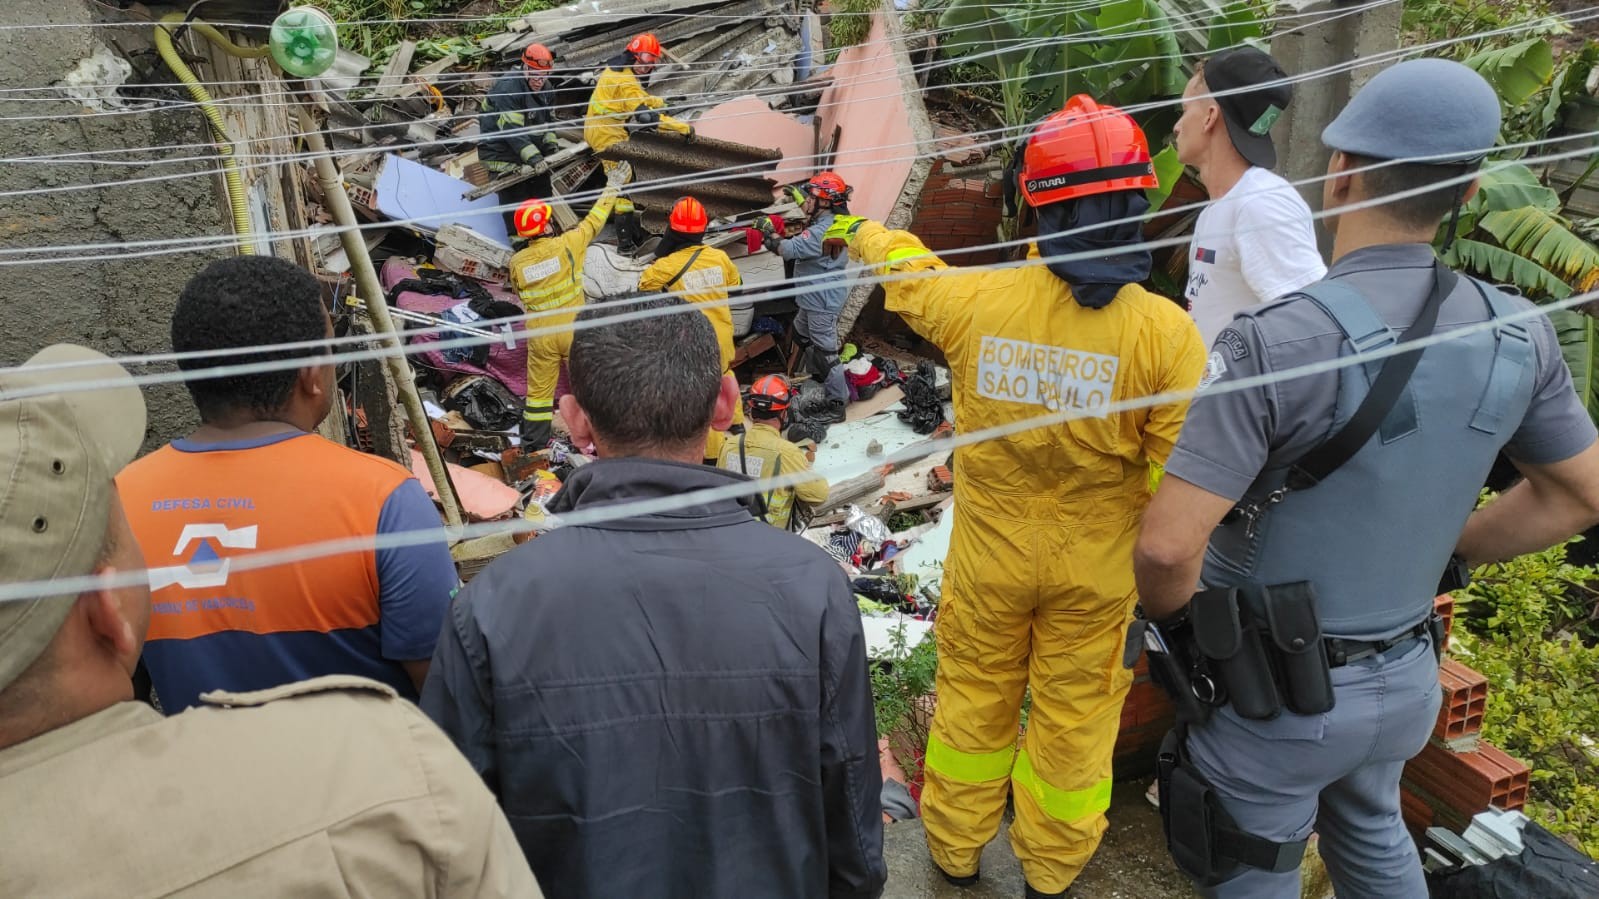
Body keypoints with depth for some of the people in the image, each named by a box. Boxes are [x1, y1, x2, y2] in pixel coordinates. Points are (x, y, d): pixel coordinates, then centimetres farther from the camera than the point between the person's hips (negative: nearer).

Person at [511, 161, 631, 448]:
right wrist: (612, 187, 10)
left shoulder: (516, 262, -6)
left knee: (539, 390, 13)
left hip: (540, 336, 2)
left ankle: (533, 443, 20)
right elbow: (594, 221, -2)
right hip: (574, 330, -2)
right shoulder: (566, 245, -14)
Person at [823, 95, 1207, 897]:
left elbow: (907, 272, 7)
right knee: (1073, 717, 18)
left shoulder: (978, 298, -16)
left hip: (990, 554, 1)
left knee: (973, 700, 21)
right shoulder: (1166, 332, -21)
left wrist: (858, 232, 29)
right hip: (1095, 569, -1)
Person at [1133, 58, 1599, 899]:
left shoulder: (1278, 339, -28)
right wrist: (1437, 554, 13)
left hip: (1275, 692, -5)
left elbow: (1169, 545, -31)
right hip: (1407, 679, 6)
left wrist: (1168, 618, -9)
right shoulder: (1517, 334, -7)